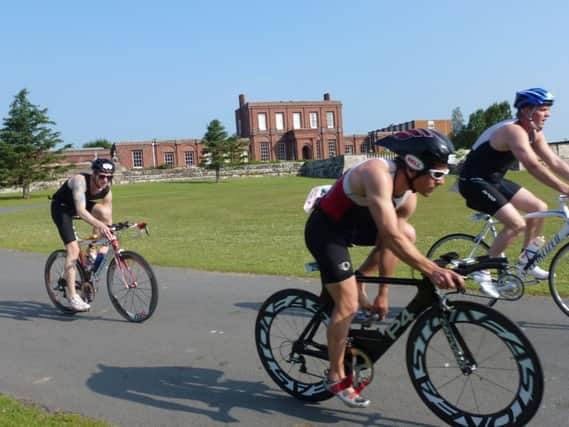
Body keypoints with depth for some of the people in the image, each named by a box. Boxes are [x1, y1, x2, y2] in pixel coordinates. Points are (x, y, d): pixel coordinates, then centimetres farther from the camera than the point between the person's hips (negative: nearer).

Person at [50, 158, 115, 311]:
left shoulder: (106, 190, -17)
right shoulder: (80, 181, -34)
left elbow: (109, 217, -7)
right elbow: (81, 211, -47)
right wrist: (99, 225, -62)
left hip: (77, 206, 5)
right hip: (61, 207, -5)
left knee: (104, 212, -25)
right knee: (73, 249, -17)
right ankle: (72, 297, -11)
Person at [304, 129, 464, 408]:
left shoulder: (408, 197, -7)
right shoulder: (379, 175, -33)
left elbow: (386, 244, 0)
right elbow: (391, 237, -41)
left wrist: (383, 293, 5)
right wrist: (432, 271, -45)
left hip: (353, 223, 8)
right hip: (325, 229, -8)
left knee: (408, 233, -2)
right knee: (348, 304, -10)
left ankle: (357, 281, 10)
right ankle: (336, 377, 8)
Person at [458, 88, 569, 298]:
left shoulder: (534, 133, 6)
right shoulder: (514, 131, -24)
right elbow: (533, 166, -35)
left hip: (494, 180, 10)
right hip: (474, 182, -10)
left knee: (540, 208, 7)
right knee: (517, 224, -19)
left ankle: (525, 261, 19)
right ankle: (482, 271, -6)